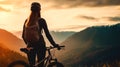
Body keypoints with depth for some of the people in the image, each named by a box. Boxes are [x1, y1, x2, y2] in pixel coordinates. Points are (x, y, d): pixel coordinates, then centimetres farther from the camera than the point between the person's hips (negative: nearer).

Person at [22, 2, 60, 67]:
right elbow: (47, 34, -9)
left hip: (30, 46, 5)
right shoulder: (41, 21, -9)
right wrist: (54, 44, 1)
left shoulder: (27, 21, 5)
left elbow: (23, 36, 10)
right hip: (40, 46, -4)